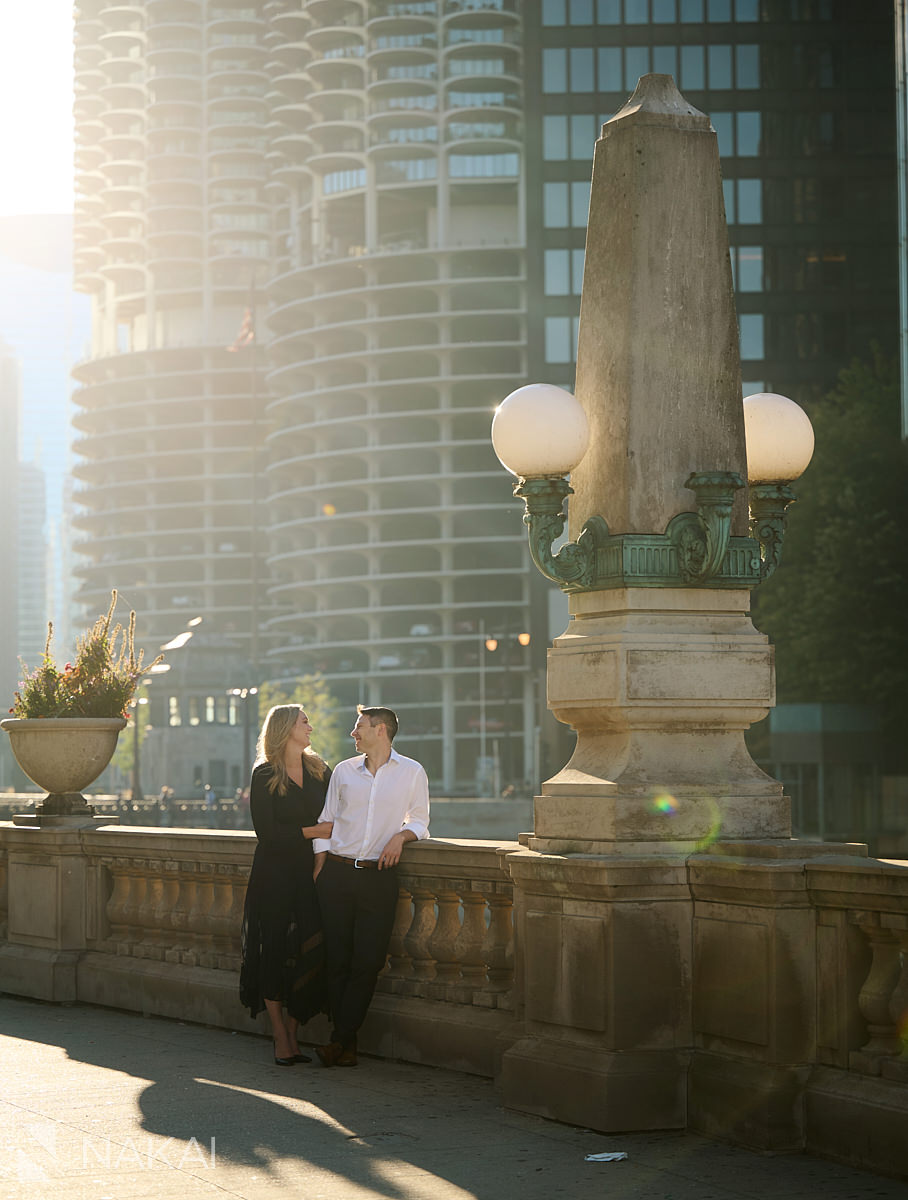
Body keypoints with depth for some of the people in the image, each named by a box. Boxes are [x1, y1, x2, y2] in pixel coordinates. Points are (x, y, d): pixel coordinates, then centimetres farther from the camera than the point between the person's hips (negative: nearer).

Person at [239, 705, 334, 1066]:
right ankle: (281, 1039, 5)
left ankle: (292, 1035, 7)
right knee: (276, 953, -4)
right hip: (275, 877, -4)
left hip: (310, 874, 4)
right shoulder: (265, 775, -3)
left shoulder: (320, 771, 11)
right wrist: (314, 831, -12)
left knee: (308, 955, -2)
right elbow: (267, 831, -10)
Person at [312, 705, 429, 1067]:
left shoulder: (412, 773, 5)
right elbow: (326, 822, 14)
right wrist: (318, 870, 4)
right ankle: (346, 1044, 5)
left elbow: (419, 820, 12)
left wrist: (400, 836, -10)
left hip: (379, 877, -2)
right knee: (336, 959, -2)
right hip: (337, 874, 2)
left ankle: (340, 1039, -1)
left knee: (367, 962, -7)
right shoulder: (343, 771, 11)